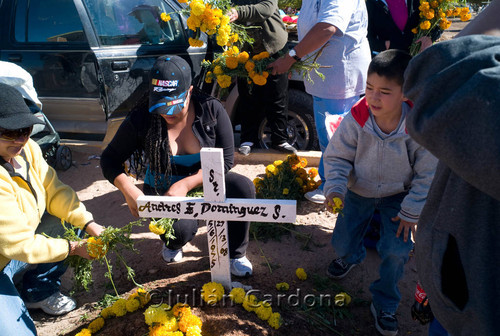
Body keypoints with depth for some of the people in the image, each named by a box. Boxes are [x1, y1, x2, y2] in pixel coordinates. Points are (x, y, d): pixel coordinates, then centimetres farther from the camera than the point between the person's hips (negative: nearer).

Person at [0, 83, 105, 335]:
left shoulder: (27, 149, -10)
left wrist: (90, 225, -13)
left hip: (21, 247, 8)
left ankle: (40, 293, 14)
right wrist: (74, 248, -19)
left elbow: (54, 191, -2)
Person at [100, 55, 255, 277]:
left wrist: (186, 184, -27)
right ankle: (172, 244, 11)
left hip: (202, 183, 1)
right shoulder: (141, 119, -15)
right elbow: (110, 159, -7)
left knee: (243, 187, -28)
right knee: (182, 229, -33)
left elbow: (226, 159, -15)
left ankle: (235, 254, -4)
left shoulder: (210, 110, -15)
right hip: (162, 190, -1)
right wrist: (128, 189, -28)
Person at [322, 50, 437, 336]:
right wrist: (335, 187, -26)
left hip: (398, 196, -1)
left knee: (397, 249, -10)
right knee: (342, 241, 6)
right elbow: (338, 156, -10)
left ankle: (385, 304, 17)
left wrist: (411, 212, -12)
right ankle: (351, 256, 47)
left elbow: (428, 174, -13)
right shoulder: (356, 119, -23)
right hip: (359, 191, 2)